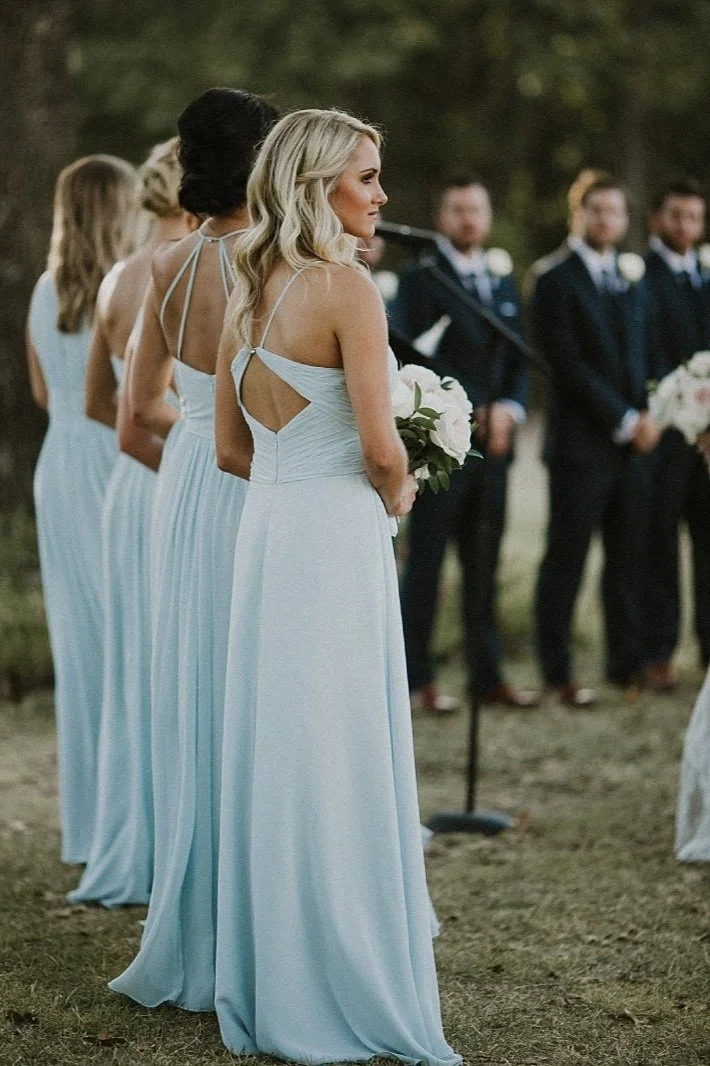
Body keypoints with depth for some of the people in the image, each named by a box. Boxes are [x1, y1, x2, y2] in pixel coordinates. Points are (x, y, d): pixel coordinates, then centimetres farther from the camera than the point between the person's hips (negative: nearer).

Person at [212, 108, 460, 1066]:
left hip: (264, 529, 8)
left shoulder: (249, 294, 11)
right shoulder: (345, 286, -13)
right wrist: (396, 496, 4)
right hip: (335, 535, -8)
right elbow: (380, 446, -16)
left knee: (273, 756, 12)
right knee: (341, 764, -2)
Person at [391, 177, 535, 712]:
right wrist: (471, 413, -15)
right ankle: (419, 680, 5)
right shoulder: (420, 281, -4)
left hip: (493, 446, 6)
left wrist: (511, 409, -2)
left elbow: (518, 360, 16)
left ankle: (487, 674, 15)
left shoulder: (504, 281, 16)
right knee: (425, 563, 0)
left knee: (484, 565, 9)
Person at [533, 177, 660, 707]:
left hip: (633, 444, 6)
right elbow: (568, 364, -11)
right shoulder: (557, 282, -4)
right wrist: (625, 420, -11)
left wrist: (649, 416, 2)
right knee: (566, 562, -1)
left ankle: (628, 663, 16)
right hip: (582, 443, -6)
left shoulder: (632, 281, 16)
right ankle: (558, 672, 6)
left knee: (628, 559, 8)